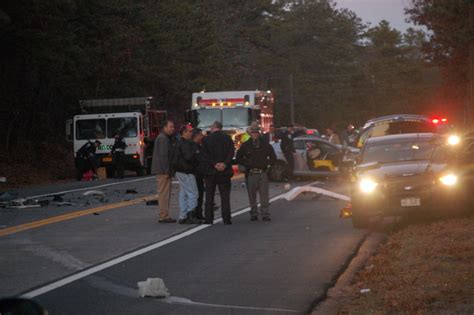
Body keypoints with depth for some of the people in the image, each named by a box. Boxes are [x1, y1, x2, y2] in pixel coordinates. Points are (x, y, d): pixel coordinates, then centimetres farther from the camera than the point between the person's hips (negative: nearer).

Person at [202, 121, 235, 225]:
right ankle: (226, 219, -2)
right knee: (225, 196, 3)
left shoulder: (206, 139, -1)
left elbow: (206, 155, -9)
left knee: (209, 196, 8)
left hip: (210, 171, 0)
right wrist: (225, 164, -15)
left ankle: (208, 219, 6)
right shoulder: (227, 138, 1)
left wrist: (215, 164, -12)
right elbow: (231, 153, -8)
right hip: (225, 171, 0)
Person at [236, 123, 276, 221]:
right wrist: (247, 164, 1)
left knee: (264, 195, -5)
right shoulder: (246, 145, 6)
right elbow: (239, 158, 12)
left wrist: (267, 164, 2)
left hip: (263, 173, 0)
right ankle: (254, 214, 11)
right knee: (252, 196, 3)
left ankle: (265, 214, -1)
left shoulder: (265, 144, 8)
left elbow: (273, 157, 16)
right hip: (251, 173, 0)